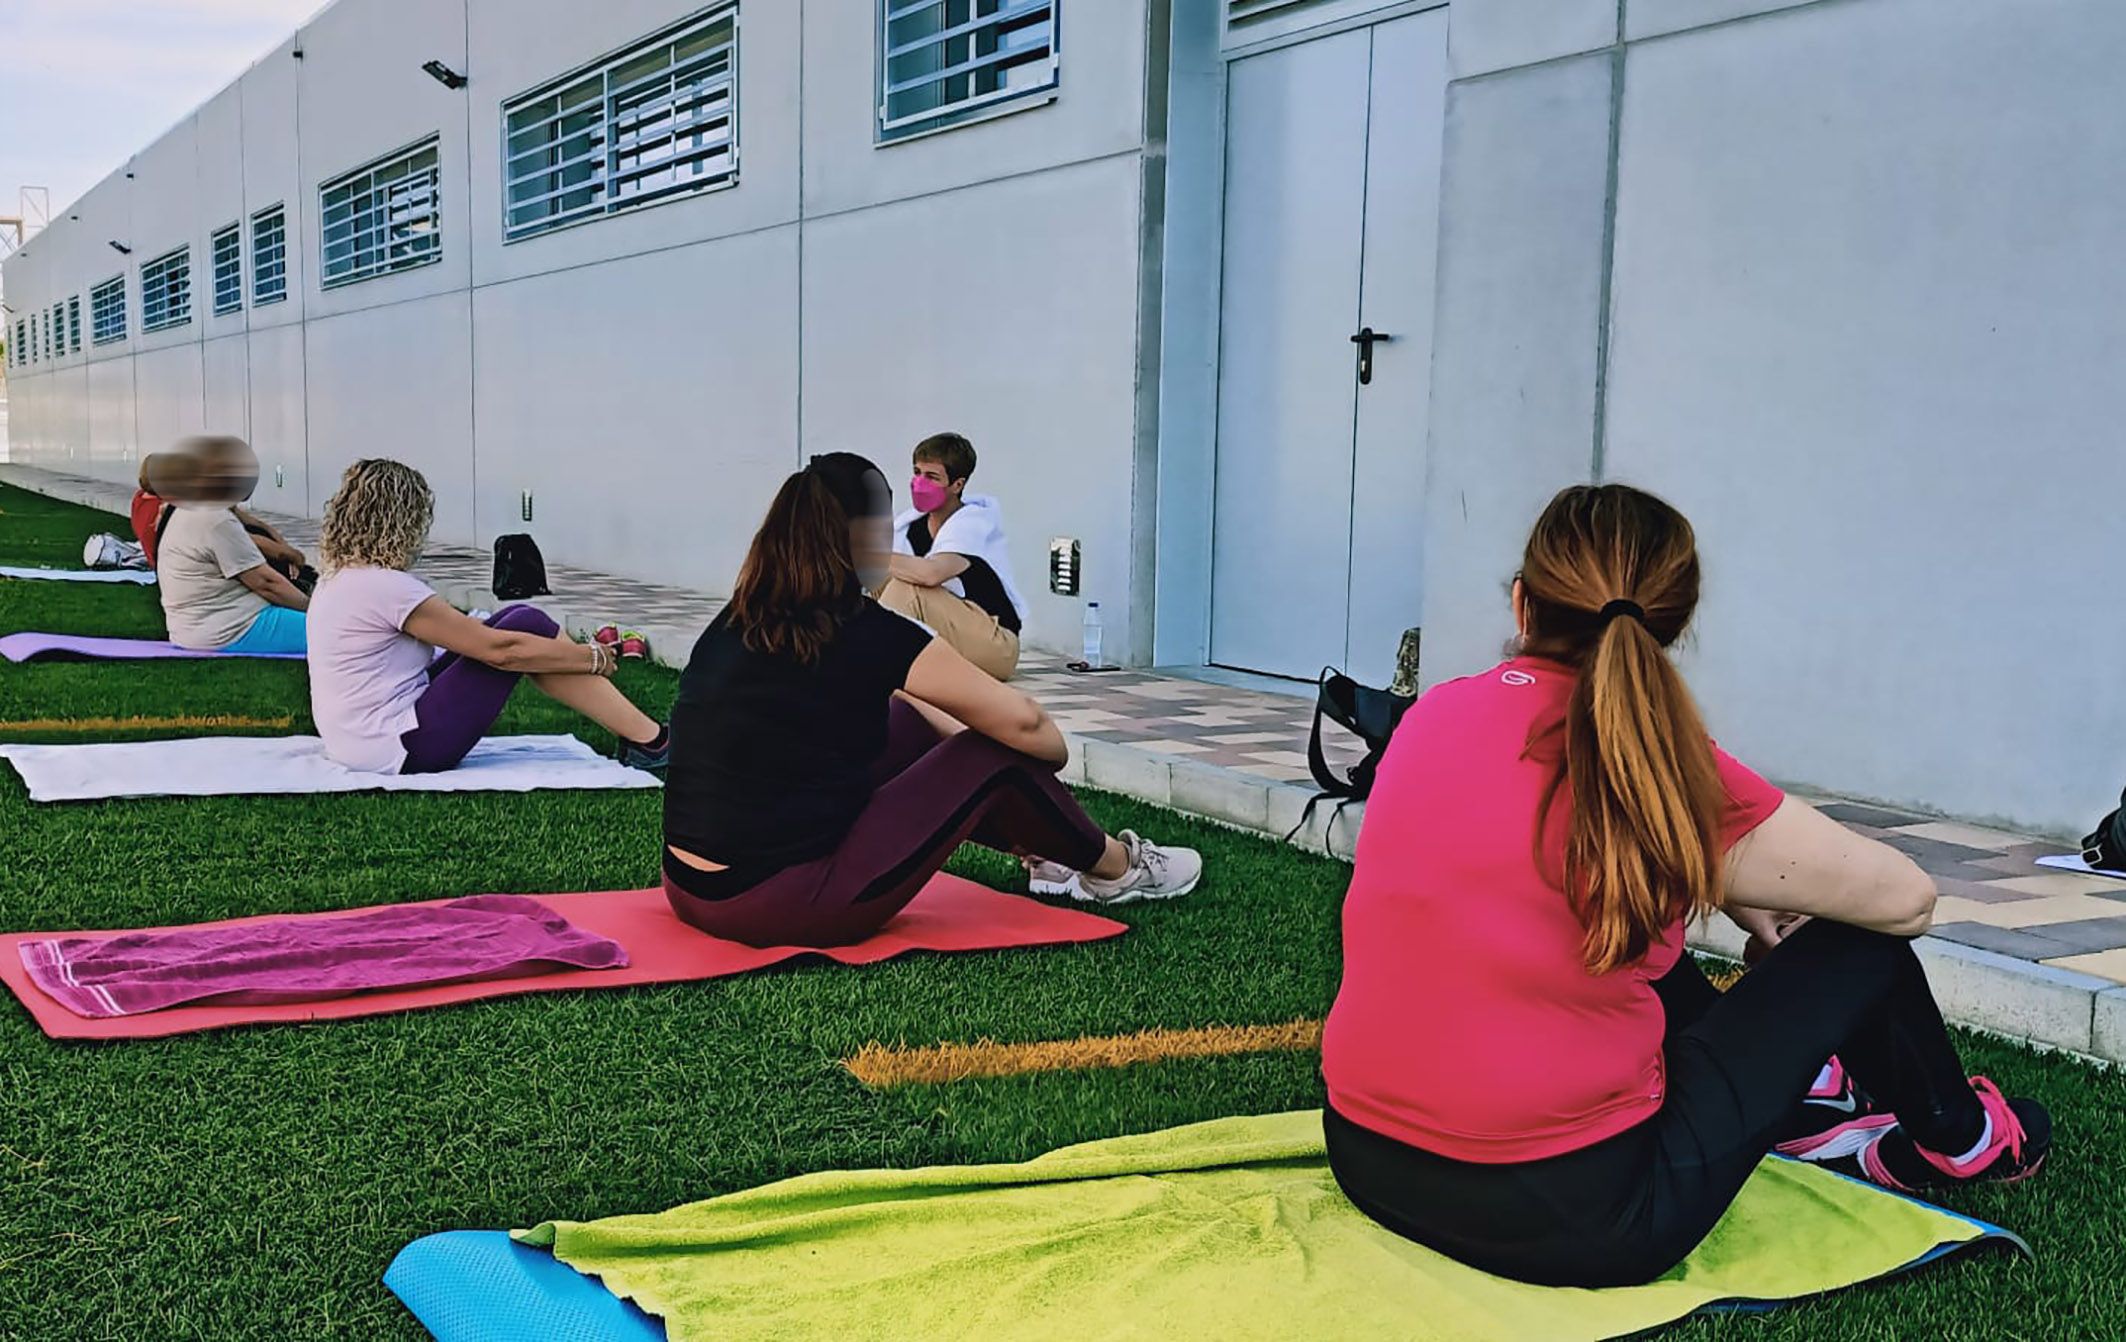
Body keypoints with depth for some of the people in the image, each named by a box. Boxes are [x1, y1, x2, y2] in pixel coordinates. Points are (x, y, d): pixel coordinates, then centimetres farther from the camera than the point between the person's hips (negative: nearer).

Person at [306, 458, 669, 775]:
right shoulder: (385, 587, -18)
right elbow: (500, 650, -17)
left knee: (513, 623, 9)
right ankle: (649, 741, -3)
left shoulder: (337, 578, 10)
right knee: (527, 627, -7)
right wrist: (595, 659, -6)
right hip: (402, 750, -10)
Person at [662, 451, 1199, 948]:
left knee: (911, 722, 22)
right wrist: (1056, 754, 18)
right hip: (785, 909, -8)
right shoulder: (868, 634, -13)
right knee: (995, 757, 6)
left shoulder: (737, 623, 9)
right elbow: (1022, 722, -3)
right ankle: (1116, 869, 31)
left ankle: (1046, 855, 38)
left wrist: (955, 733, 33)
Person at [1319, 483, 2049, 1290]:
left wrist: (1717, 887, 21)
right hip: (1577, 1222, -5)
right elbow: (1907, 898, 0)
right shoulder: (1666, 774, -14)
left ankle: (1799, 1106, 51)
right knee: (1859, 946, 12)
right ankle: (1953, 1139, 42)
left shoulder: (1433, 717, 0)